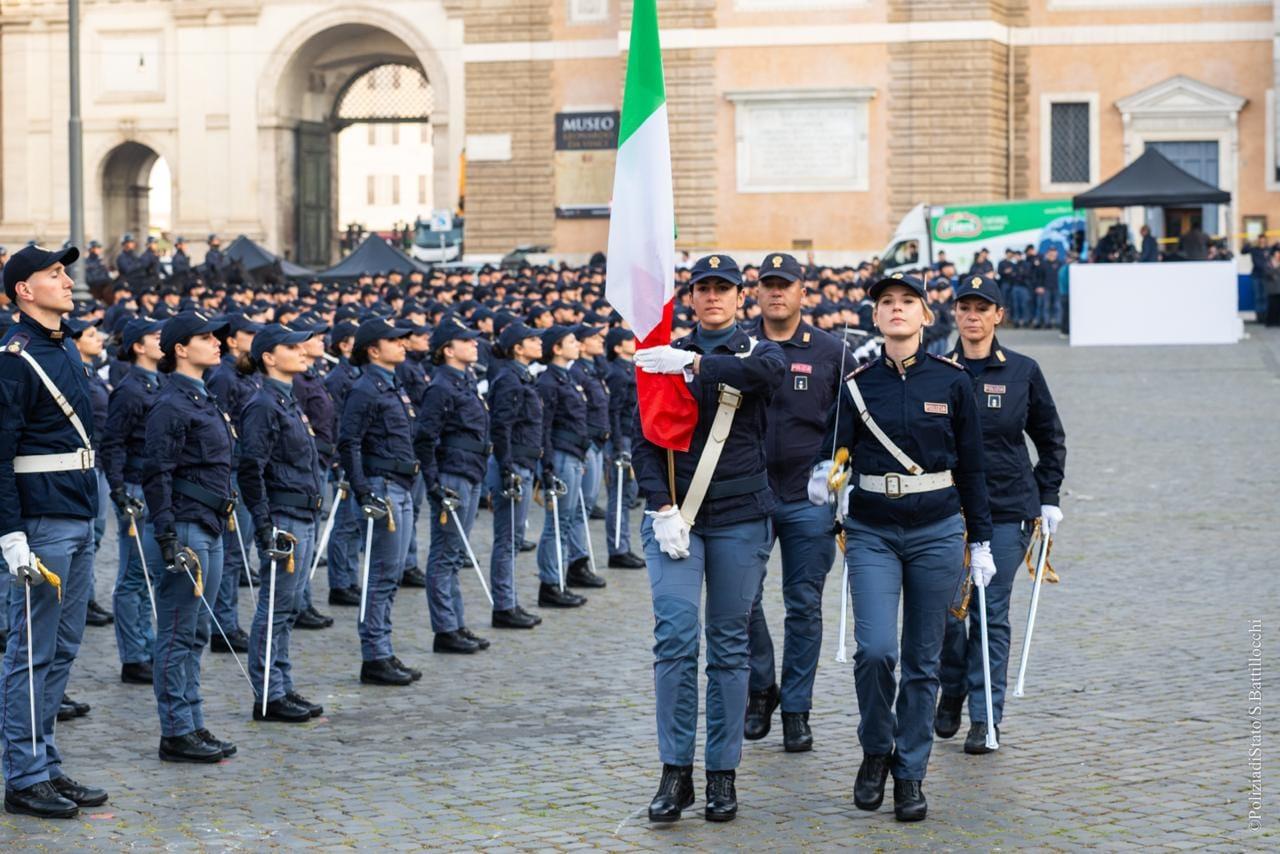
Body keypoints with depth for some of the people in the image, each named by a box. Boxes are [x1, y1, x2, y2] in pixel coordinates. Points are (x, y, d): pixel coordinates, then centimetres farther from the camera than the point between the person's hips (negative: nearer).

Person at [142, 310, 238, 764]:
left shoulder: (202, 399, 16)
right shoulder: (171, 404, -13)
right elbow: (157, 474, -17)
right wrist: (167, 537, -21)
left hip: (210, 530, 9)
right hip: (184, 530, -9)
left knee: (196, 635, 13)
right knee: (178, 636, -3)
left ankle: (193, 726, 19)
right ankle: (176, 734, 1)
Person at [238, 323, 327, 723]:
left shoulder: (289, 402, 17)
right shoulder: (263, 405, -13)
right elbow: (250, 468, -18)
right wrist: (263, 523, -21)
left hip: (304, 519, 10)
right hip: (284, 520, -10)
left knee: (287, 609, 13)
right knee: (276, 609, -5)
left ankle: (283, 689, 19)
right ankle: (268, 698, 0)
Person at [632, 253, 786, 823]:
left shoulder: (756, 351, 6)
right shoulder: (664, 358, 8)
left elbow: (770, 370, -20)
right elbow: (644, 440, 3)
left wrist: (694, 364, -28)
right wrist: (662, 508, -10)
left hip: (740, 519, 0)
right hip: (675, 516, 0)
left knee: (729, 645, 4)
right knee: (675, 636, -12)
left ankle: (723, 774, 11)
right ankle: (675, 772, -7)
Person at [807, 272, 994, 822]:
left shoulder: (952, 381, 1)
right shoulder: (857, 385, 2)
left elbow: (971, 466, 6)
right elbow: (836, 452, 1)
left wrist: (980, 540, 6)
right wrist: (823, 480, -22)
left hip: (937, 532, 0)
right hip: (872, 533, 0)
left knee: (922, 660, 5)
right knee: (875, 649, -15)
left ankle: (910, 775, 16)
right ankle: (876, 750, 10)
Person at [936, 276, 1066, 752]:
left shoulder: (1022, 371, 3)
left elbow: (1050, 438, 12)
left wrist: (1049, 498, 7)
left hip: (1007, 509, -1)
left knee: (992, 613, -2)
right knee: (946, 608, 1)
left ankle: (985, 716, 4)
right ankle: (952, 693, 26)